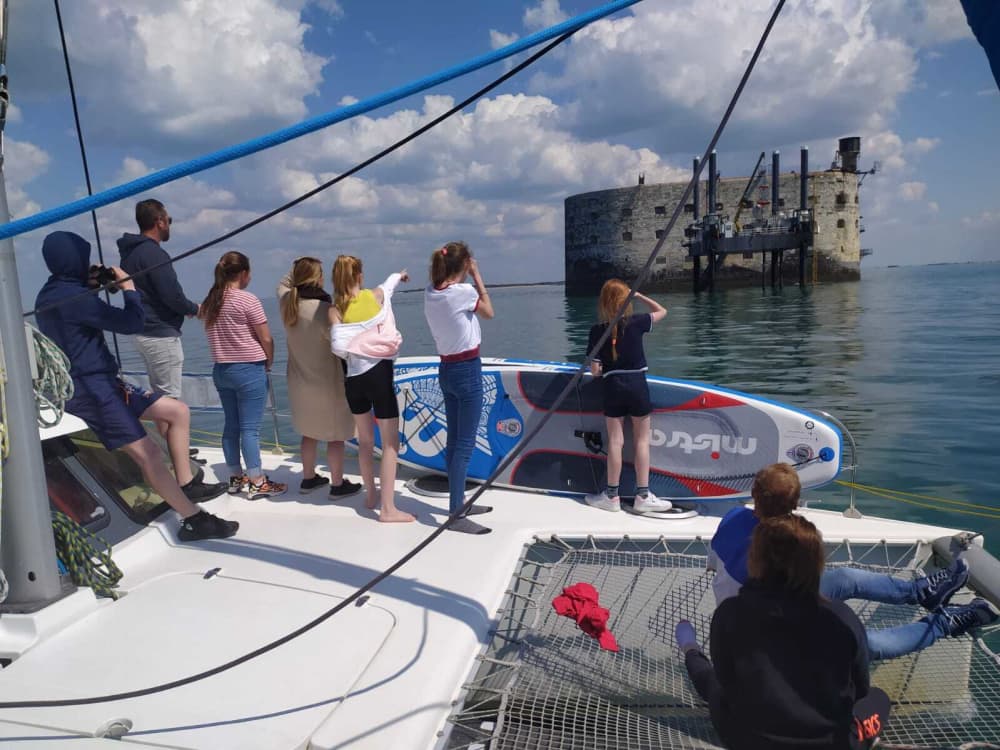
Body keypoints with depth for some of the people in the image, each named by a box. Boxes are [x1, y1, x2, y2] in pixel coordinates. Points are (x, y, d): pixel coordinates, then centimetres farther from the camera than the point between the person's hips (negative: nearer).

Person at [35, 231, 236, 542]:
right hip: (91, 390, -11)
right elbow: (132, 322, -15)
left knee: (177, 411, 10)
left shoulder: (52, 294, 12)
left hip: (101, 382, 11)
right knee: (147, 453, -14)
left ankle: (186, 484, 12)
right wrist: (128, 287, -2)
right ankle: (194, 519, -12)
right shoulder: (73, 297, -20)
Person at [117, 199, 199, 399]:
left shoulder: (130, 252, 14)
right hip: (160, 334, -10)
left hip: (141, 332, 10)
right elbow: (172, 295, -21)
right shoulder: (153, 253, -17)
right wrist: (194, 309, -1)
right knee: (169, 398, -5)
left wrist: (186, 308, 9)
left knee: (158, 395, 18)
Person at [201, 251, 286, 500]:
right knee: (250, 428, -3)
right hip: (249, 370, -7)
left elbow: (215, 337, 12)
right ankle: (258, 483, 3)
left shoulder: (210, 302, 7)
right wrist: (268, 364, 3)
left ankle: (235, 478, 23)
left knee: (231, 426, 13)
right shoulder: (247, 300, -14)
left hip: (221, 369, 7)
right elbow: (266, 339, -12)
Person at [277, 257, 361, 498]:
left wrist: (297, 270, 10)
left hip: (299, 381, 7)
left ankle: (309, 478, 34)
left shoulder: (287, 302, -3)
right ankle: (337, 484, 16)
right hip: (327, 383, -7)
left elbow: (283, 283, 21)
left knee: (309, 431, 22)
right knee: (336, 435, 7)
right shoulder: (323, 309, -24)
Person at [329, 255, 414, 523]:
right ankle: (387, 509, 0)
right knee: (390, 442, 2)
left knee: (365, 440, 19)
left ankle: (372, 496, 32)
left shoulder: (335, 310, -4)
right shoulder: (376, 295, -1)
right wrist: (398, 275, 45)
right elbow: (388, 284, 22)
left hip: (353, 378, 3)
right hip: (380, 373, -2)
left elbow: (338, 346, -15)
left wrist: (351, 354, 8)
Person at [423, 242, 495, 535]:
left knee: (454, 440, 14)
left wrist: (468, 280, 11)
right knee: (465, 444, -4)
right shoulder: (463, 291, -16)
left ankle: (459, 502, 25)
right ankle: (455, 514, -2)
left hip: (446, 369, 8)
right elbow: (489, 312, 1)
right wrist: (477, 276, 3)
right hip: (468, 370, -8)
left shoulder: (430, 293, 3)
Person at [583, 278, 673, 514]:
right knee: (642, 440, 7)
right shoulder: (636, 323, -6)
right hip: (637, 384, -1)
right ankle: (643, 496, 11)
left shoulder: (597, 331, -5)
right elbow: (662, 311, 12)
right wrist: (639, 295, 12)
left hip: (613, 387, 1)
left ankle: (612, 495, 15)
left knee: (615, 441, 7)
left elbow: (594, 370, -6)